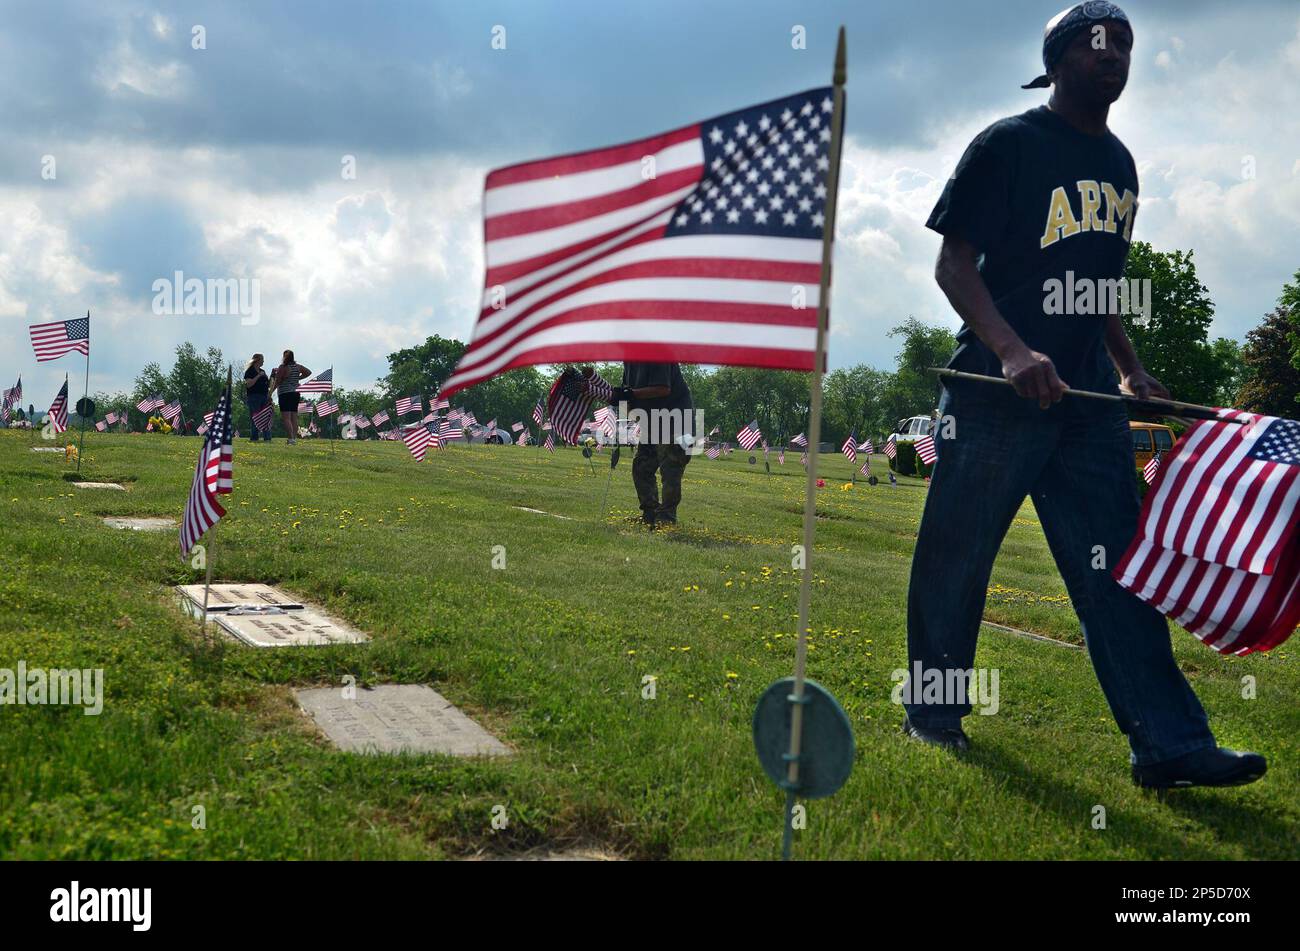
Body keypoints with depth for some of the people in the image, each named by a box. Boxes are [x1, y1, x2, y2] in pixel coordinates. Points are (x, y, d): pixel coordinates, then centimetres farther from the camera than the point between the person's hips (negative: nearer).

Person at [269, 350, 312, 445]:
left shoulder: (283, 367, -10)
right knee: (294, 417, 11)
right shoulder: (298, 366, 7)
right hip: (296, 392, 7)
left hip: (285, 393, -7)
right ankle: (295, 437, 11)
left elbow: (277, 382, -11)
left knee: (286, 417, -9)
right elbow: (308, 372, 19)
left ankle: (291, 438, -18)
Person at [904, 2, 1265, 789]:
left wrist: (1132, 370, 17)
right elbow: (954, 263, -11)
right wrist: (1012, 351, -24)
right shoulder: (1010, 144, -5)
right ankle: (932, 711, 21)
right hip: (997, 393, -6)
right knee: (956, 557, 3)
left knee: (1119, 566, 1)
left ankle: (1168, 744, -1)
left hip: (1087, 398, 6)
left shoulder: (1119, 164, 17)